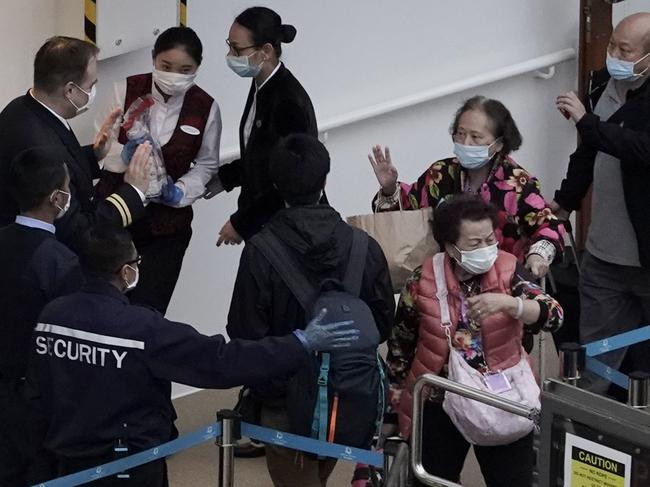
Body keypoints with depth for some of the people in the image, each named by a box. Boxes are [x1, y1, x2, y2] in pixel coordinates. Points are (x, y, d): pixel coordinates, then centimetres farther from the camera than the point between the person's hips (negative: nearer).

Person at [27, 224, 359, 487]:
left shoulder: (51, 316, -6)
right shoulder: (141, 327, -24)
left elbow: (39, 383, 8)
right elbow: (221, 362, -25)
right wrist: (303, 343, -22)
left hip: (67, 459, 6)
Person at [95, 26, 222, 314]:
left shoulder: (206, 108, -6)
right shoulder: (125, 90, -9)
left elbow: (206, 164, 3)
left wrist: (180, 191, -16)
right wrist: (126, 155, -29)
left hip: (166, 222, 0)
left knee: (147, 309, -4)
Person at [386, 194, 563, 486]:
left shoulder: (508, 270, -7)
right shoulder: (423, 282, -8)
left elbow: (553, 316, -19)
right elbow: (400, 348, 4)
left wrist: (507, 303, -35)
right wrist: (393, 405, 9)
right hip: (440, 406, 0)